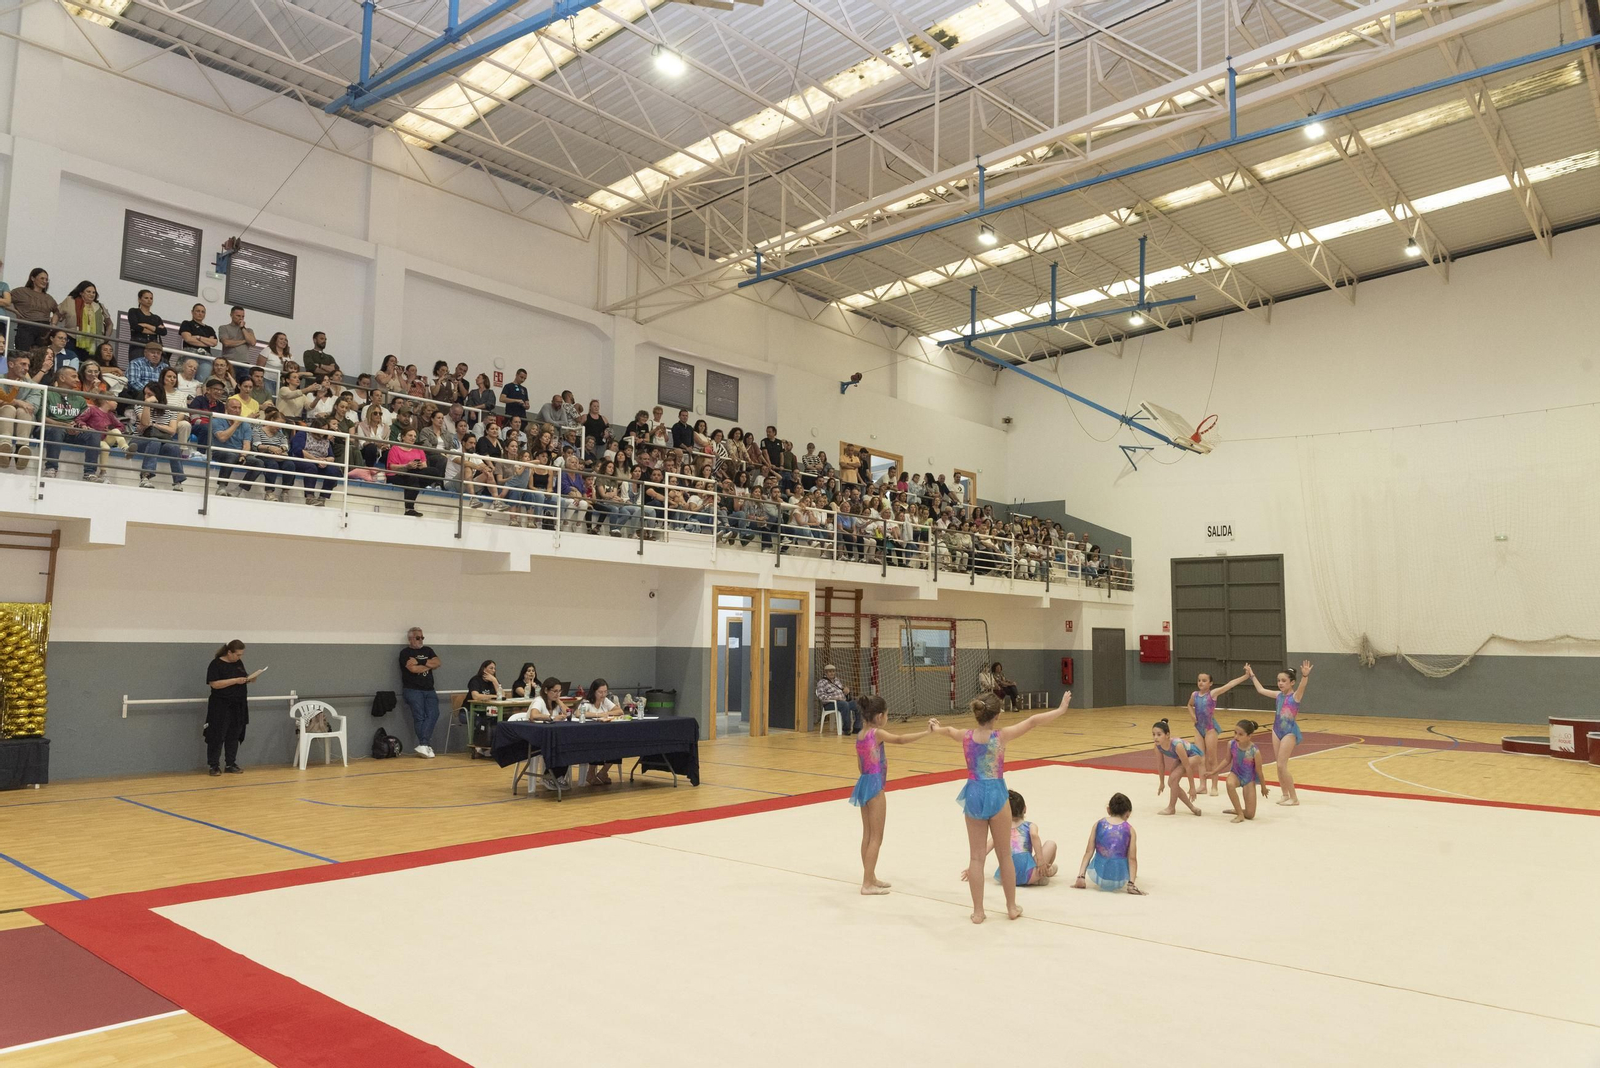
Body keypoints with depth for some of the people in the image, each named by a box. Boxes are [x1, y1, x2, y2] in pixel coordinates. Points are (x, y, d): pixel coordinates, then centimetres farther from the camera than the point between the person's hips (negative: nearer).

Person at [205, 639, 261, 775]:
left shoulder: (239, 663, 11)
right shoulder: (216, 664, -10)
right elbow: (214, 684, -19)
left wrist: (250, 678, -2)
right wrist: (235, 680, -22)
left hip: (238, 706, 6)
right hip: (221, 707, -6)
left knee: (234, 736, 8)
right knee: (218, 736, -3)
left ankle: (231, 764, 14)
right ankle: (214, 765, 4)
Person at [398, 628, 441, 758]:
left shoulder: (428, 650, 18)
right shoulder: (405, 653, 2)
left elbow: (437, 663, 3)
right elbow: (413, 669, -13)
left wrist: (420, 662, -8)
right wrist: (428, 665, 1)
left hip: (429, 690, 5)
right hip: (413, 690, -5)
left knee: (433, 714, -12)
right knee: (419, 717, -9)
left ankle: (423, 745, -15)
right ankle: (425, 746, -7)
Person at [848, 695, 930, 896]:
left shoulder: (860, 736, 9)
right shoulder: (877, 733, -15)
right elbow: (900, 739, -28)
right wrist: (925, 732, -26)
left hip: (864, 783, 9)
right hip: (874, 786, -9)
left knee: (867, 835, 16)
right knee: (876, 837, -1)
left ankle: (870, 878, 25)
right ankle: (867, 884, 0)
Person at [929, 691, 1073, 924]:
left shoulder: (966, 736, -2)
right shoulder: (1001, 736, -12)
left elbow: (950, 730, 22)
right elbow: (1032, 721, -13)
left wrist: (937, 728, 45)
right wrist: (1060, 710, -5)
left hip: (974, 795, 3)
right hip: (995, 795, -3)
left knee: (976, 857, 8)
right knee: (1005, 855, 13)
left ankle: (978, 911, 11)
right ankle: (1012, 907, 24)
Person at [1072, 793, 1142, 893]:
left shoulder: (1099, 824, 6)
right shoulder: (1129, 829, 2)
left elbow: (1089, 852, 4)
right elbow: (1132, 859, -5)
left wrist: (1081, 877, 3)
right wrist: (1131, 884, -5)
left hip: (1097, 876, 0)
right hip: (1119, 881, 0)